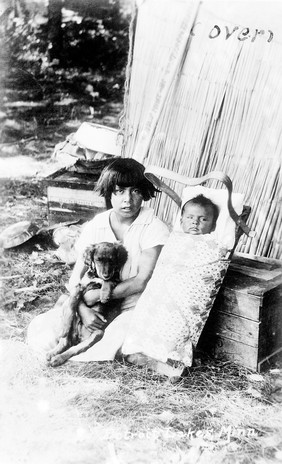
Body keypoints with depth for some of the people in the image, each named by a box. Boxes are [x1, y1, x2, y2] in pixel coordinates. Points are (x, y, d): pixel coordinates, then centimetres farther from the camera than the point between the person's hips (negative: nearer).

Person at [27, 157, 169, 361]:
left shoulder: (154, 229, -11)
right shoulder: (94, 228, 2)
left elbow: (143, 281, -16)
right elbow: (76, 276, 0)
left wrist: (95, 295, -17)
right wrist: (83, 309, -19)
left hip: (134, 307, -3)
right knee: (39, 331, -16)